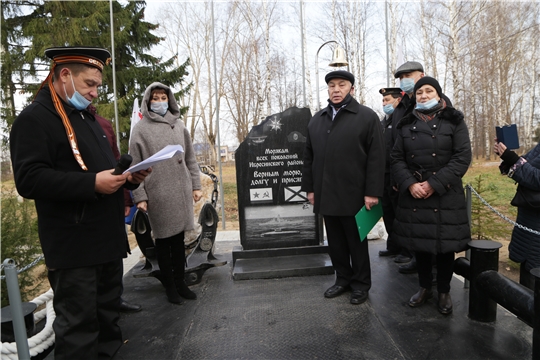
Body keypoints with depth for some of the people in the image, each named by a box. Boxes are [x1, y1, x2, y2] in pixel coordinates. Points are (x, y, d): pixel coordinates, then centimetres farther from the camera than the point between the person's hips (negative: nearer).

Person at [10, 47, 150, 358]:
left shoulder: (87, 118, 18)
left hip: (108, 239, 9)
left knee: (108, 314, 20)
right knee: (78, 324, 3)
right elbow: (29, 179, -20)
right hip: (74, 247, -9)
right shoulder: (35, 118, -10)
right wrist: (92, 183, -26)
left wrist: (129, 177, 4)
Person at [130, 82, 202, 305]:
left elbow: (190, 159, 13)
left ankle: (180, 282, 25)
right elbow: (135, 167, -4)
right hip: (157, 194, -3)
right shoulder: (140, 129, 0)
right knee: (163, 241, 6)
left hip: (181, 192, 4)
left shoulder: (179, 125, 12)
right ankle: (169, 286, 20)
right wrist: (139, 196, -9)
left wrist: (196, 185, 8)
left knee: (179, 240, 12)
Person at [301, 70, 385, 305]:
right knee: (335, 241, 13)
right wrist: (310, 188, 9)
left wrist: (372, 192, -13)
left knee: (357, 242, 9)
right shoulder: (317, 119, 14)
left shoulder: (367, 117, 0)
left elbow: (376, 157, -7)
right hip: (326, 195, 5)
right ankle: (343, 278, 30)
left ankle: (361, 284, 25)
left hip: (353, 195, -4)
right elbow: (309, 157, 14)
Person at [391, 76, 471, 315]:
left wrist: (434, 184, -16)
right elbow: (397, 158, 5)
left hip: (446, 195, -2)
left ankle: (444, 291, 25)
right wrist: (410, 184, -12)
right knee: (419, 243, 11)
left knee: (445, 244, 5)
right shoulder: (407, 125, 9)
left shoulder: (454, 121, 1)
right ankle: (424, 287, 29)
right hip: (413, 195, 3)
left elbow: (462, 157, -7)